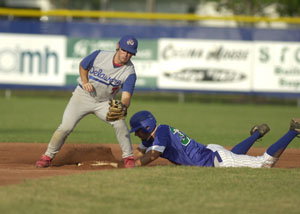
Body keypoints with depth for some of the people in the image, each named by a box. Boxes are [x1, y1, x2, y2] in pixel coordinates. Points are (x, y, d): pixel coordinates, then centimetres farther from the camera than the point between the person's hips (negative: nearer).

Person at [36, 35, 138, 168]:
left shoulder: (129, 72, -17)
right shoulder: (100, 55, -16)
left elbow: (126, 97, -27)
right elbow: (82, 66, 4)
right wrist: (85, 81, -14)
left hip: (104, 102, 1)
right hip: (83, 96, -1)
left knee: (120, 123, -23)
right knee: (66, 127, -13)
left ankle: (128, 158, -5)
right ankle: (47, 156, 5)